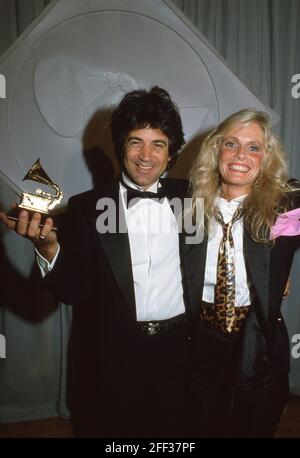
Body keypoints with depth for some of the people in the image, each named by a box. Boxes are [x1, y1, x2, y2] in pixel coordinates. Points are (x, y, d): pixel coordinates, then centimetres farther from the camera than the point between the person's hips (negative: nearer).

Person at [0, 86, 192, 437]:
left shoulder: (187, 196, -1)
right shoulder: (86, 207, -7)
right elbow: (73, 290, -12)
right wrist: (48, 246, -29)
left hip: (179, 351, 2)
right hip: (113, 357, -1)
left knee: (172, 431, 20)